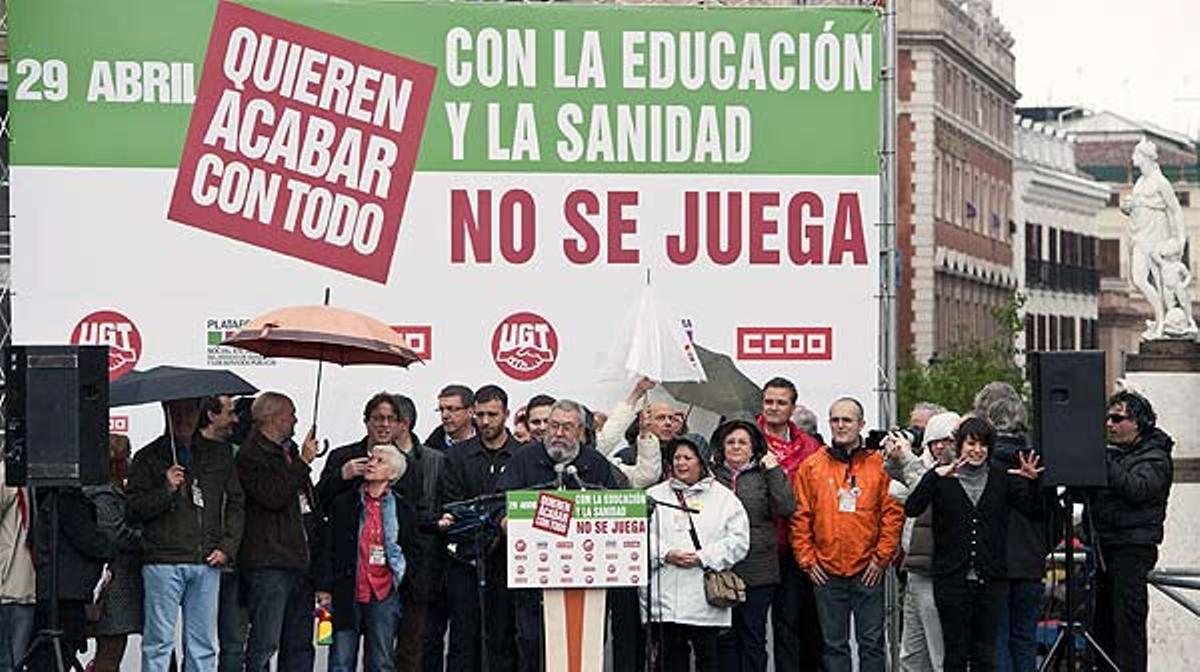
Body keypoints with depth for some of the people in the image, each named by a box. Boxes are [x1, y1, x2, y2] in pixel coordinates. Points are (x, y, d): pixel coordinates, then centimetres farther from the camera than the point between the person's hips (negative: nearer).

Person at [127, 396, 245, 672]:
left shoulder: (219, 453, 13)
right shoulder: (149, 457, 4)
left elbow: (235, 503, 17)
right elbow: (133, 510, -1)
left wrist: (227, 546, 5)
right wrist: (166, 490, -15)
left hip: (207, 565, 3)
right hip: (163, 562, -3)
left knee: (203, 644, 6)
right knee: (159, 641, -4)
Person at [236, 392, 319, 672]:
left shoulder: (289, 451, 19)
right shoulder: (250, 455, -7)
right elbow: (273, 496, -21)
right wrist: (303, 463, -15)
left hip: (299, 560, 9)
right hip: (269, 564, -8)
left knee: (299, 643, 9)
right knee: (265, 642, -8)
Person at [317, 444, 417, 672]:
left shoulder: (404, 510, 6)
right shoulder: (343, 503, 4)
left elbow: (412, 551, 15)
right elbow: (327, 549, 2)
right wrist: (324, 589, -4)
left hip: (384, 596, 1)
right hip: (347, 595, -1)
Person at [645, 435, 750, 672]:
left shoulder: (723, 497, 8)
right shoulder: (654, 496, 13)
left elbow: (738, 540, -1)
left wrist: (703, 557, -11)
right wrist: (665, 554, -13)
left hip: (705, 599, -2)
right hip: (664, 598, 2)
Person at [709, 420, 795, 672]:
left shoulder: (765, 476, 5)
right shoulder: (712, 475, 9)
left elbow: (786, 509, -8)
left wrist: (774, 471, -8)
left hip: (758, 573, -1)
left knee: (753, 637, 2)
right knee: (725, 638, 5)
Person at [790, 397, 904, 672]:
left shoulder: (879, 466, 3)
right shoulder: (811, 467, 5)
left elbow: (893, 514, 1)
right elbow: (800, 518, 4)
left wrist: (881, 557, -5)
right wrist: (807, 560, -2)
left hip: (868, 571, -1)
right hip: (826, 572, 1)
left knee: (871, 641, 4)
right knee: (833, 644, 6)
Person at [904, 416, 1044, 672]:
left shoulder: (1001, 478, 8)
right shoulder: (941, 477, 0)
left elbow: (1034, 510, 4)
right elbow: (911, 509, -14)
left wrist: (1032, 482, -14)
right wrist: (935, 477, -27)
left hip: (990, 580, 2)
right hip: (951, 579, -2)